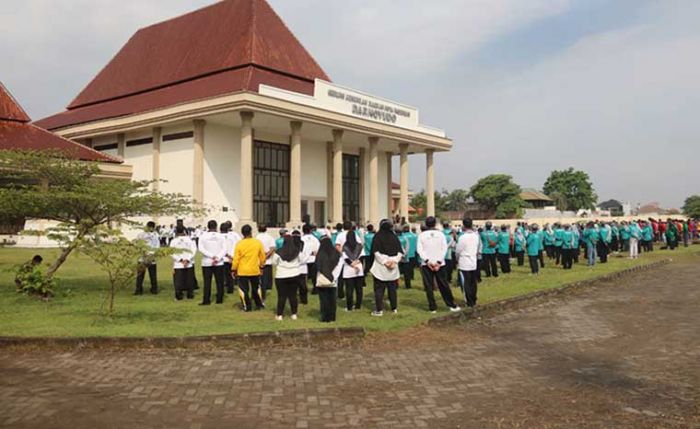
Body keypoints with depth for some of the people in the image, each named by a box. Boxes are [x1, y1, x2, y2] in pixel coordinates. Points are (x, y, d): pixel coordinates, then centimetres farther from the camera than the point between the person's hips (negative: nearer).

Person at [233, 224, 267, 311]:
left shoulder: (239, 244, -11)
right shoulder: (258, 242, -7)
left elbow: (236, 259, -9)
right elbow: (262, 257, 1)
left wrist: (234, 269, 3)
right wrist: (262, 266, 15)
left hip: (242, 271, -2)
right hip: (255, 270, 2)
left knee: (243, 289, 9)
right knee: (256, 287, 19)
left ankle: (247, 306, 12)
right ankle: (260, 304, 29)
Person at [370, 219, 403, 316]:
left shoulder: (377, 236, -5)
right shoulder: (394, 237, 5)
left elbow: (375, 252, -13)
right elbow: (400, 252, 1)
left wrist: (384, 261, -12)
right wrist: (394, 261, -4)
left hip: (380, 266, -3)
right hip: (393, 268, 3)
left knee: (379, 289, 0)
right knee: (392, 288, 12)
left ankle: (379, 310, -3)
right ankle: (394, 308, 18)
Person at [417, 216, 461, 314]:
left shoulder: (422, 235, -1)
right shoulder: (441, 234, 1)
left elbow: (420, 250, -10)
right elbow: (444, 248, -6)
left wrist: (427, 261, -13)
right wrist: (439, 261, -10)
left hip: (426, 264, -1)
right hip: (439, 264, 1)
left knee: (429, 286, 4)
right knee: (443, 285, 8)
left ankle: (432, 308, 3)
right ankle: (452, 305, 12)